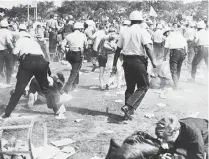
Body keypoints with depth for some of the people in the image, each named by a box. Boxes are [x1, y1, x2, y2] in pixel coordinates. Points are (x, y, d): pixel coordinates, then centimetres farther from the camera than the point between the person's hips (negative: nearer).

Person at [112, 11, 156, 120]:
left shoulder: (124, 32, 10)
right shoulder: (142, 32, -4)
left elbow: (118, 50, 9)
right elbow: (148, 47, -17)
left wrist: (114, 64, 14)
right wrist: (153, 61, -17)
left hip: (127, 61, 5)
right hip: (139, 61, -5)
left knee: (130, 87, 15)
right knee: (143, 87, 4)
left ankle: (128, 112, 17)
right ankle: (128, 107, -12)